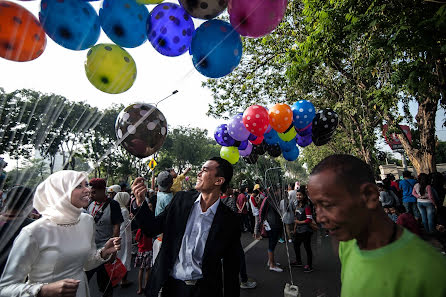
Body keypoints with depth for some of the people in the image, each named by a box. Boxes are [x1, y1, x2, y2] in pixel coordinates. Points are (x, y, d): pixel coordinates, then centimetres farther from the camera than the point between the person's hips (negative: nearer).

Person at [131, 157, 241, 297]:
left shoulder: (230, 221, -16)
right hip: (169, 284, 3)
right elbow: (152, 229, -1)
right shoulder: (181, 199, -8)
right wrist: (140, 202, -16)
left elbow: (231, 268, -7)